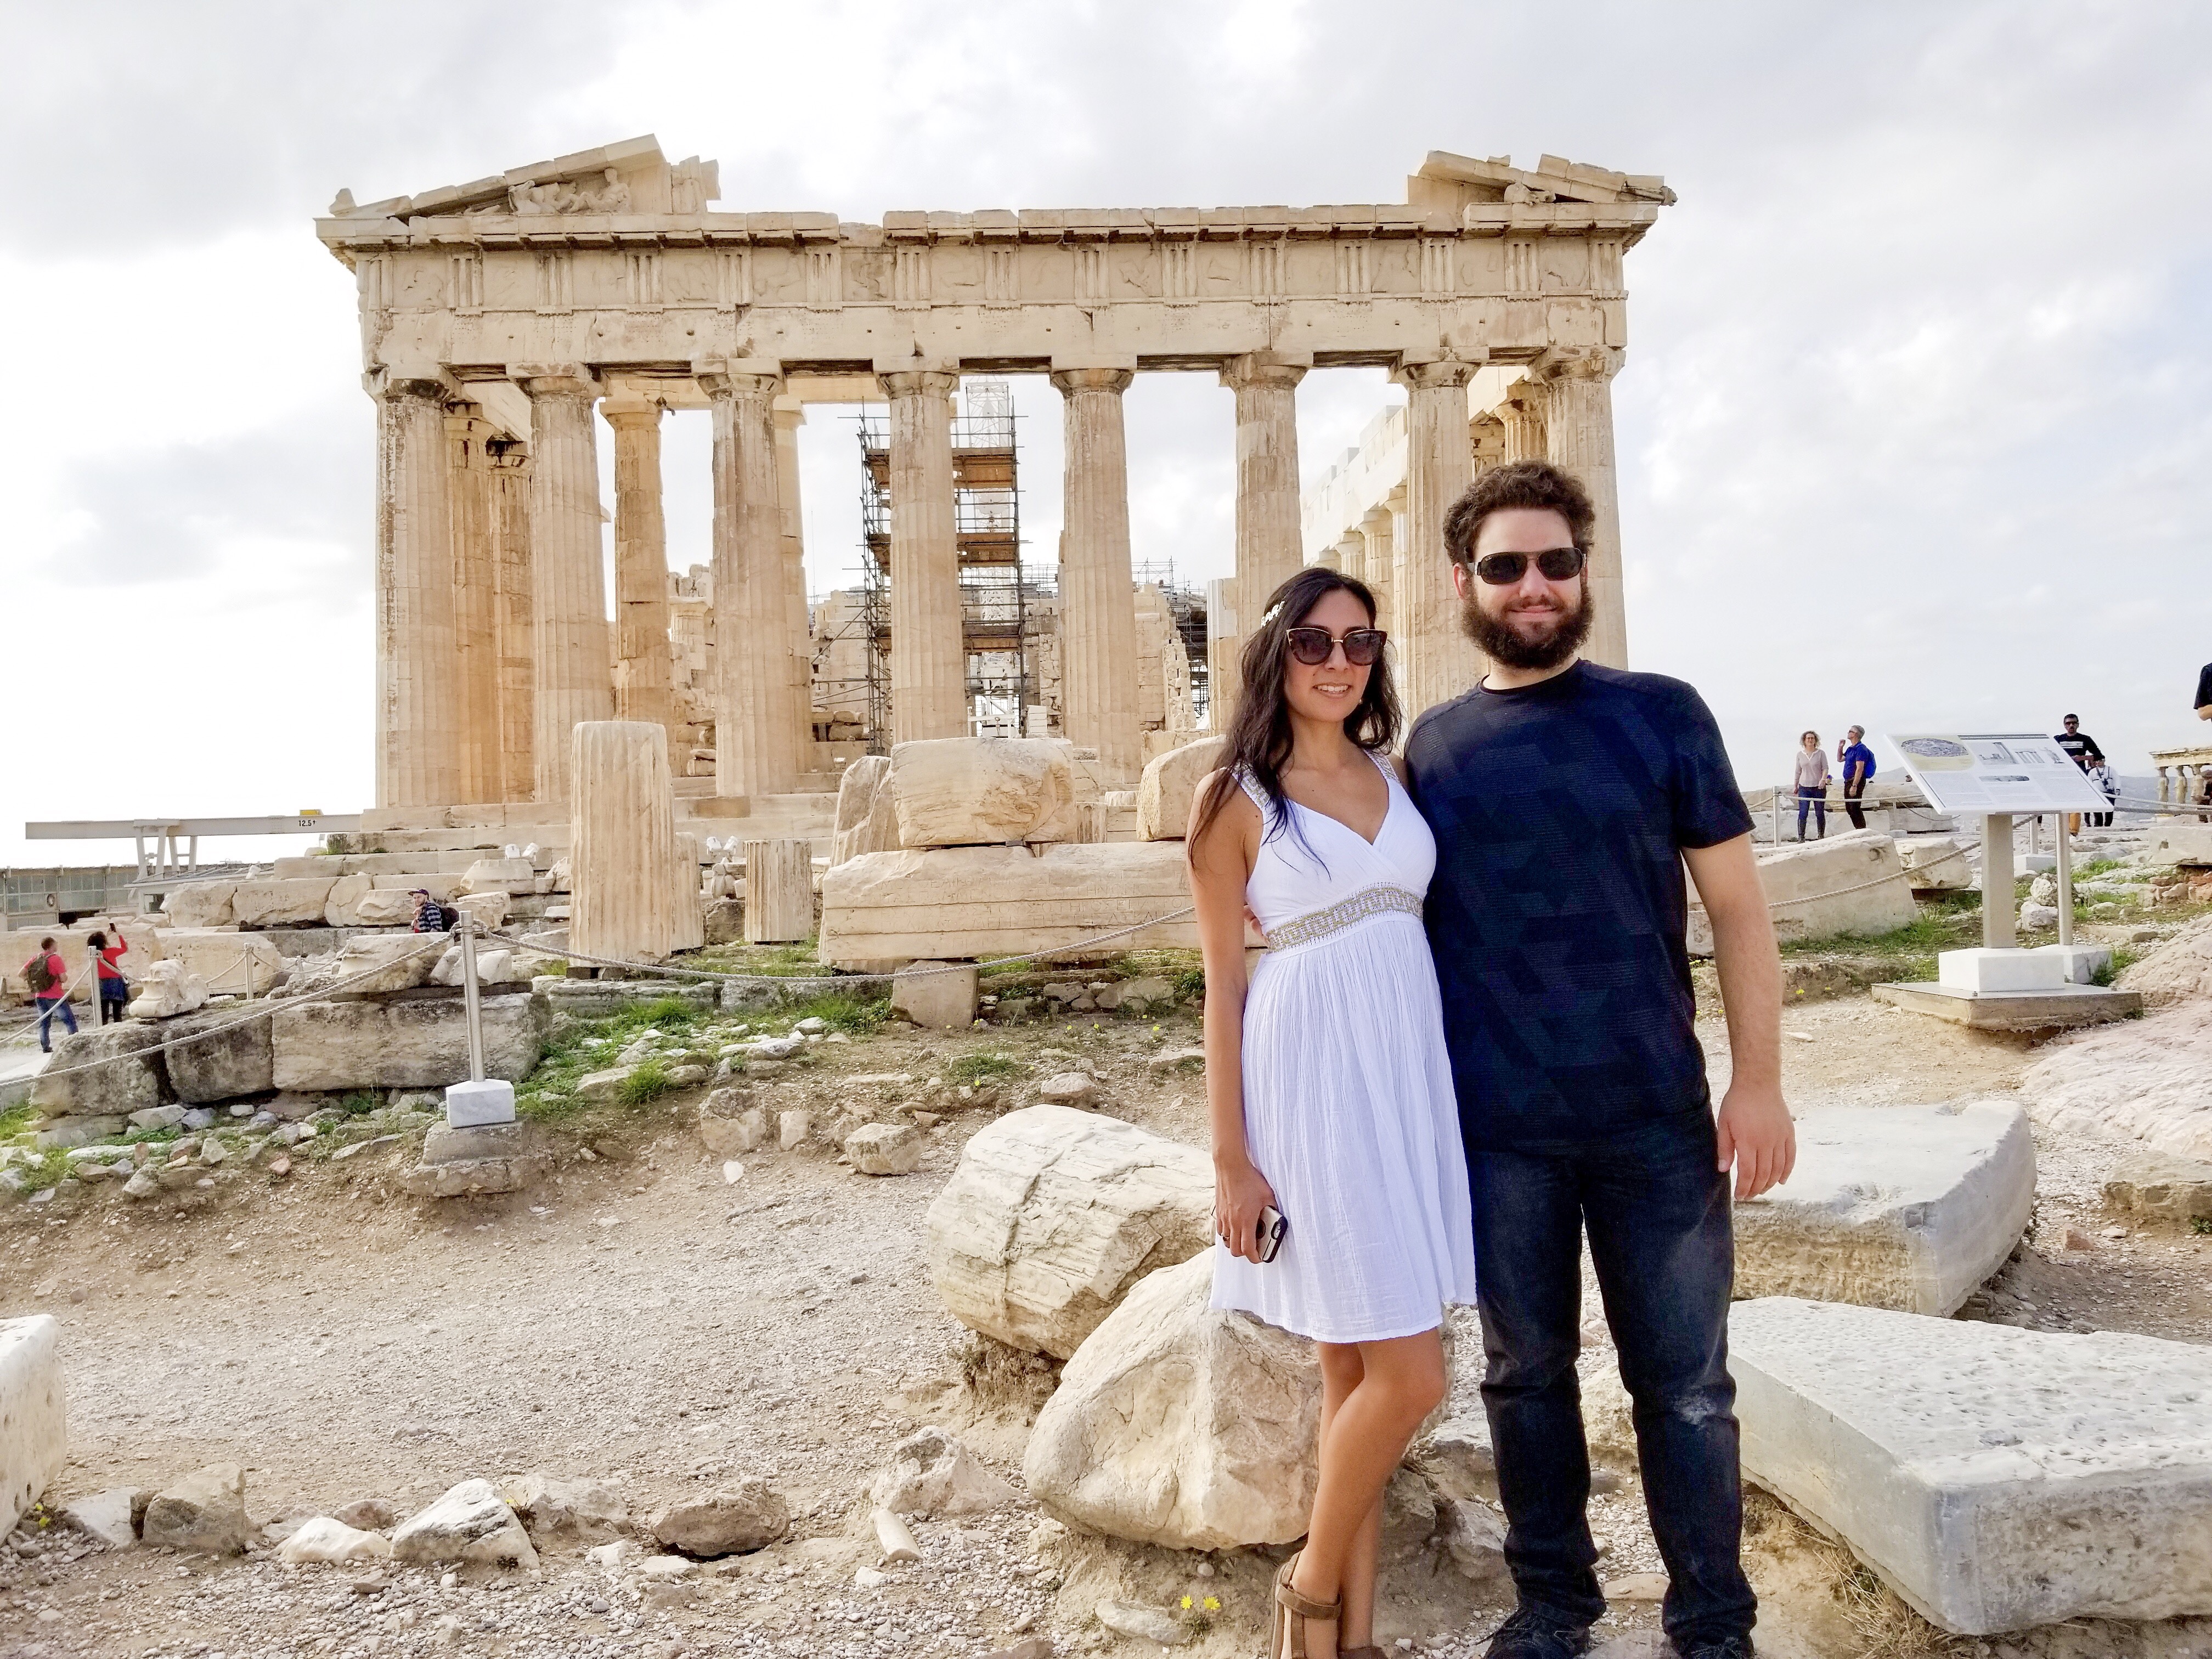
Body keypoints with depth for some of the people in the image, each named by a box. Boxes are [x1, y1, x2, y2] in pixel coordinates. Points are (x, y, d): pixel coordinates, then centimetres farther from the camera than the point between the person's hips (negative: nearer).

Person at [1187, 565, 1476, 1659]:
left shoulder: (1392, 774, 11)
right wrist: (1232, 1161, -7)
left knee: (1359, 1368, 12)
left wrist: (1442, 1091, 9)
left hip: (1410, 1070, 6)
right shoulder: (1234, 798, -4)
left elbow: (1419, 925, 15)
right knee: (1408, 1373, -5)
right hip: (1315, 1076, -5)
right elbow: (1223, 983, -5)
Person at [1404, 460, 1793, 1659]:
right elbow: (1410, 927, 10)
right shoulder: (1432, 745, 5)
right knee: (1527, 1372, 14)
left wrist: (1759, 1077, -8)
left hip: (1656, 1113, -1)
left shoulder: (1660, 714, 1)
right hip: (1495, 1127, 2)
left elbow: (1735, 901, 0)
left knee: (1684, 1382, 8)